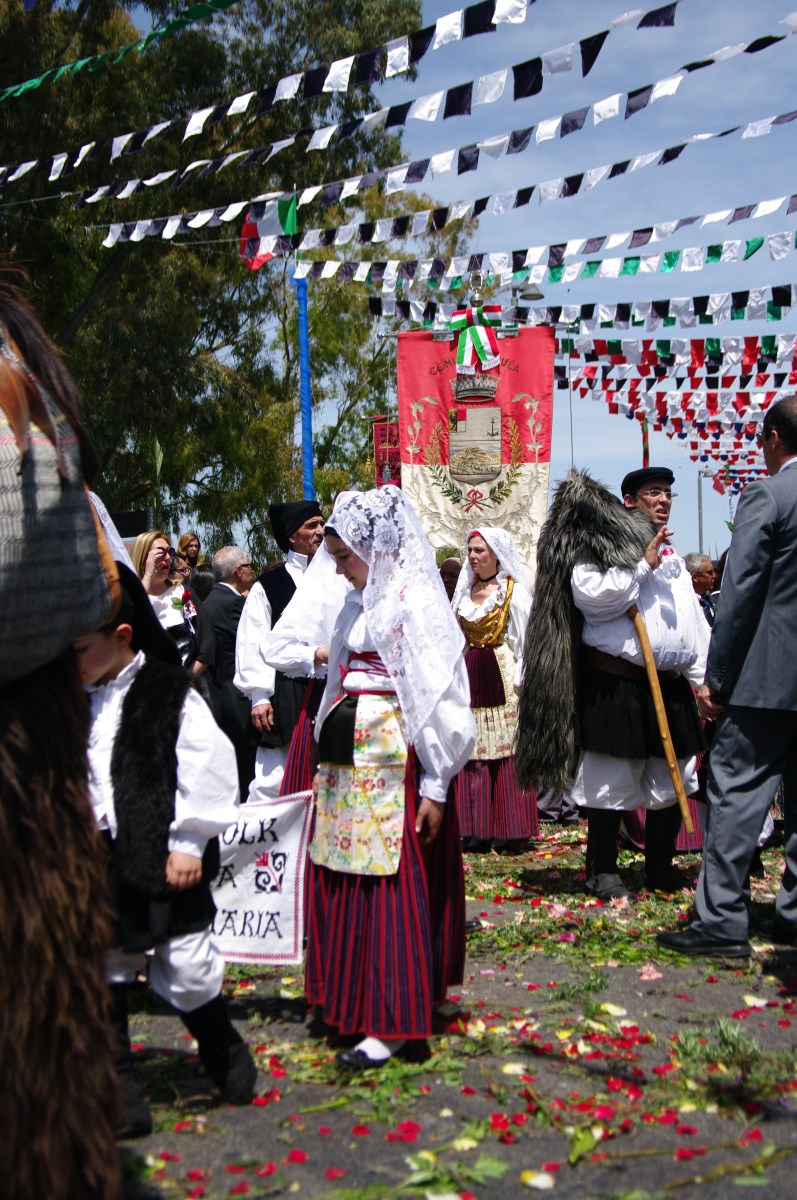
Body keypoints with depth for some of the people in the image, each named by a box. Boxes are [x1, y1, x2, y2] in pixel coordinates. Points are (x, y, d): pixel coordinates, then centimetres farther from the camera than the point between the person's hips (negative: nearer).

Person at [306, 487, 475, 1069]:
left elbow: (437, 695, -15)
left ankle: (392, 1022, 5)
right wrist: (328, 762, 15)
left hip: (395, 764, -8)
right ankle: (353, 998, 24)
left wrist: (435, 785, -15)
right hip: (350, 762, 8)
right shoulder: (361, 602, 14)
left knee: (393, 886, -3)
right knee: (344, 883, 10)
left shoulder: (414, 601, -12)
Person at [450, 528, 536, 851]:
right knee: (473, 754, 5)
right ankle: (478, 827, 10)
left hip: (501, 679, -6)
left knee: (504, 751, -4)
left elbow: (524, 640, -7)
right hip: (470, 677, 6)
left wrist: (520, 680, -13)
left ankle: (507, 827, 2)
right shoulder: (465, 592, 15)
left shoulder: (513, 591, -3)